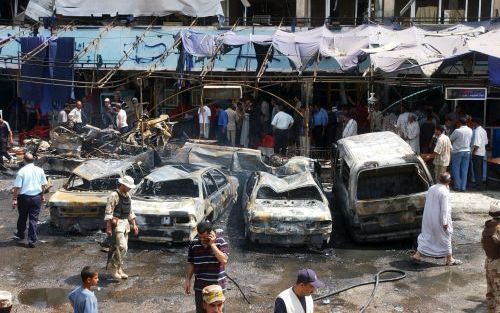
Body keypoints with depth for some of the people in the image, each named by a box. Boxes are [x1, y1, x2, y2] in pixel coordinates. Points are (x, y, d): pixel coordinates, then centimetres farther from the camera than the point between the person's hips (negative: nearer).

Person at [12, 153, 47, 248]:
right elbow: (43, 185, 6)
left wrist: (14, 199, -6)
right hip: (36, 197, 2)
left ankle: (20, 235, 38)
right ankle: (32, 241, 3)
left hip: (24, 197, -2)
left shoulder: (21, 171, -12)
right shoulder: (40, 170, -2)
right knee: (34, 219, 5)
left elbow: (17, 187, -13)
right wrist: (42, 196, 20)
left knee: (22, 217, 19)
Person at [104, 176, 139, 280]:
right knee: (121, 247, -13)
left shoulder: (127, 196, 12)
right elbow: (108, 213, -16)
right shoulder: (114, 196, -13)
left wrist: (134, 224, 15)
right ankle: (113, 269, -2)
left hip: (125, 224, 8)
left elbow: (130, 212, 20)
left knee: (124, 248, 10)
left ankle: (119, 269, 19)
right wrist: (108, 228, -19)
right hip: (116, 224, -8)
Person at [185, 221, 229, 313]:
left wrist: (212, 244, -24)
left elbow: (224, 260, -23)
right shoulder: (194, 244, -3)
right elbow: (191, 263, 7)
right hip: (200, 286, 2)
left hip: (217, 286, -2)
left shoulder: (220, 241, -11)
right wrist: (188, 280, 6)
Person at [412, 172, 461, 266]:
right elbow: (444, 209, -21)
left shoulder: (431, 188, 2)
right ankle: (449, 259, 22)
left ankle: (417, 255, 14)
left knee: (426, 235, 16)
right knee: (445, 238, 9)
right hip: (439, 220, -7)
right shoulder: (444, 192, -21)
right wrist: (445, 222, -15)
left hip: (428, 218, 7)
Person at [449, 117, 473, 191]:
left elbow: (450, 139, -4)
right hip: (467, 151, 5)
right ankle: (463, 187, 10)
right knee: (464, 170, 7)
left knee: (456, 169, 6)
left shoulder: (457, 131, -15)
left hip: (457, 151, -4)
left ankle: (457, 186, 6)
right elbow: (470, 140, 10)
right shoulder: (470, 131, 1)